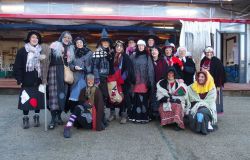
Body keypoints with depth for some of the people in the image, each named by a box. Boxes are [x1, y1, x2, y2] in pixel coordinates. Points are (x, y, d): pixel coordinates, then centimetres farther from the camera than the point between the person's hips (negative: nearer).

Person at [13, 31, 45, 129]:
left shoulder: (41, 52, 7)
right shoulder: (22, 51, 0)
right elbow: (17, 67, -2)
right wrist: (19, 79, -7)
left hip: (38, 81, 2)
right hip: (27, 81, -2)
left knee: (38, 99, 6)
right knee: (26, 100, 2)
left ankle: (36, 117, 20)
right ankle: (25, 118, 14)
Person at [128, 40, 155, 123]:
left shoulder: (147, 57, 6)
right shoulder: (134, 57, 10)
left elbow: (150, 69, 2)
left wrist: (150, 81, -6)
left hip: (144, 81, -1)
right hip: (136, 81, 1)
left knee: (144, 99, -4)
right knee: (136, 99, -1)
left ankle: (144, 117, 4)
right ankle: (135, 116, 8)